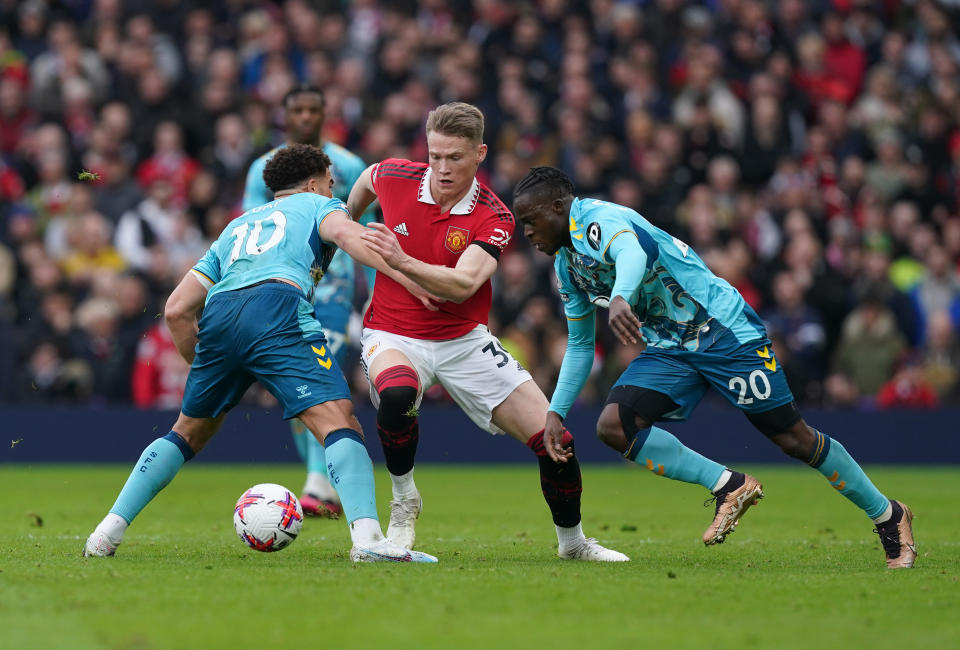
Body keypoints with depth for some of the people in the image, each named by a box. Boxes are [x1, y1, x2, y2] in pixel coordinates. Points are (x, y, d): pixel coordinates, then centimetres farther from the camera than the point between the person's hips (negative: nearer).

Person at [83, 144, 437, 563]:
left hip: (218, 315, 5)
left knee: (190, 431, 24)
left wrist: (204, 369, 37)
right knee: (337, 420, -12)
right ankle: (366, 536, -33)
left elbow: (176, 311, 29)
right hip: (276, 304, -5)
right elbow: (347, 234, -1)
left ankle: (108, 531, 19)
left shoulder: (235, 227, 39)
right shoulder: (316, 205, 27)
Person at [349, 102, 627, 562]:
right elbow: (367, 179, 16)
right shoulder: (395, 178, -11)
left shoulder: (494, 220, -16)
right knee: (397, 394, -39)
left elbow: (462, 285, -33)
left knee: (556, 444, -6)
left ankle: (572, 541, 22)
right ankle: (403, 506, -13)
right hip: (393, 336, -1)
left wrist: (403, 262, -47)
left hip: (464, 341, 1)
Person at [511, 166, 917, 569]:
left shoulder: (597, 218, -18)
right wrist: (555, 412, 14)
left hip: (724, 332, -8)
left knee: (794, 438, -5)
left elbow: (632, 254, -43)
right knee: (612, 426, -15)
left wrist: (619, 298, -64)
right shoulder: (565, 265, 11)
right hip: (669, 350, 8)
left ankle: (888, 516, 12)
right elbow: (579, 343, 22)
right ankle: (730, 487, -9)